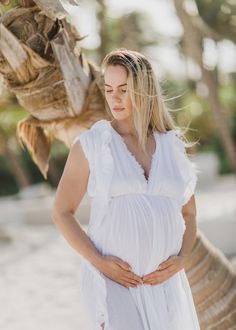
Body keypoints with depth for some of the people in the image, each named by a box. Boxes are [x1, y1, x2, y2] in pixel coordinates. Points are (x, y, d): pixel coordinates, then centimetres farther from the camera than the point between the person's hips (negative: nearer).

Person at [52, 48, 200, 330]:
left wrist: (182, 258, -2)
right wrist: (98, 261, -11)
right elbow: (61, 213, 1)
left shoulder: (171, 147, 8)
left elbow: (189, 215, 16)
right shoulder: (90, 144, 0)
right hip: (113, 281, -3)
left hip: (165, 284, 4)